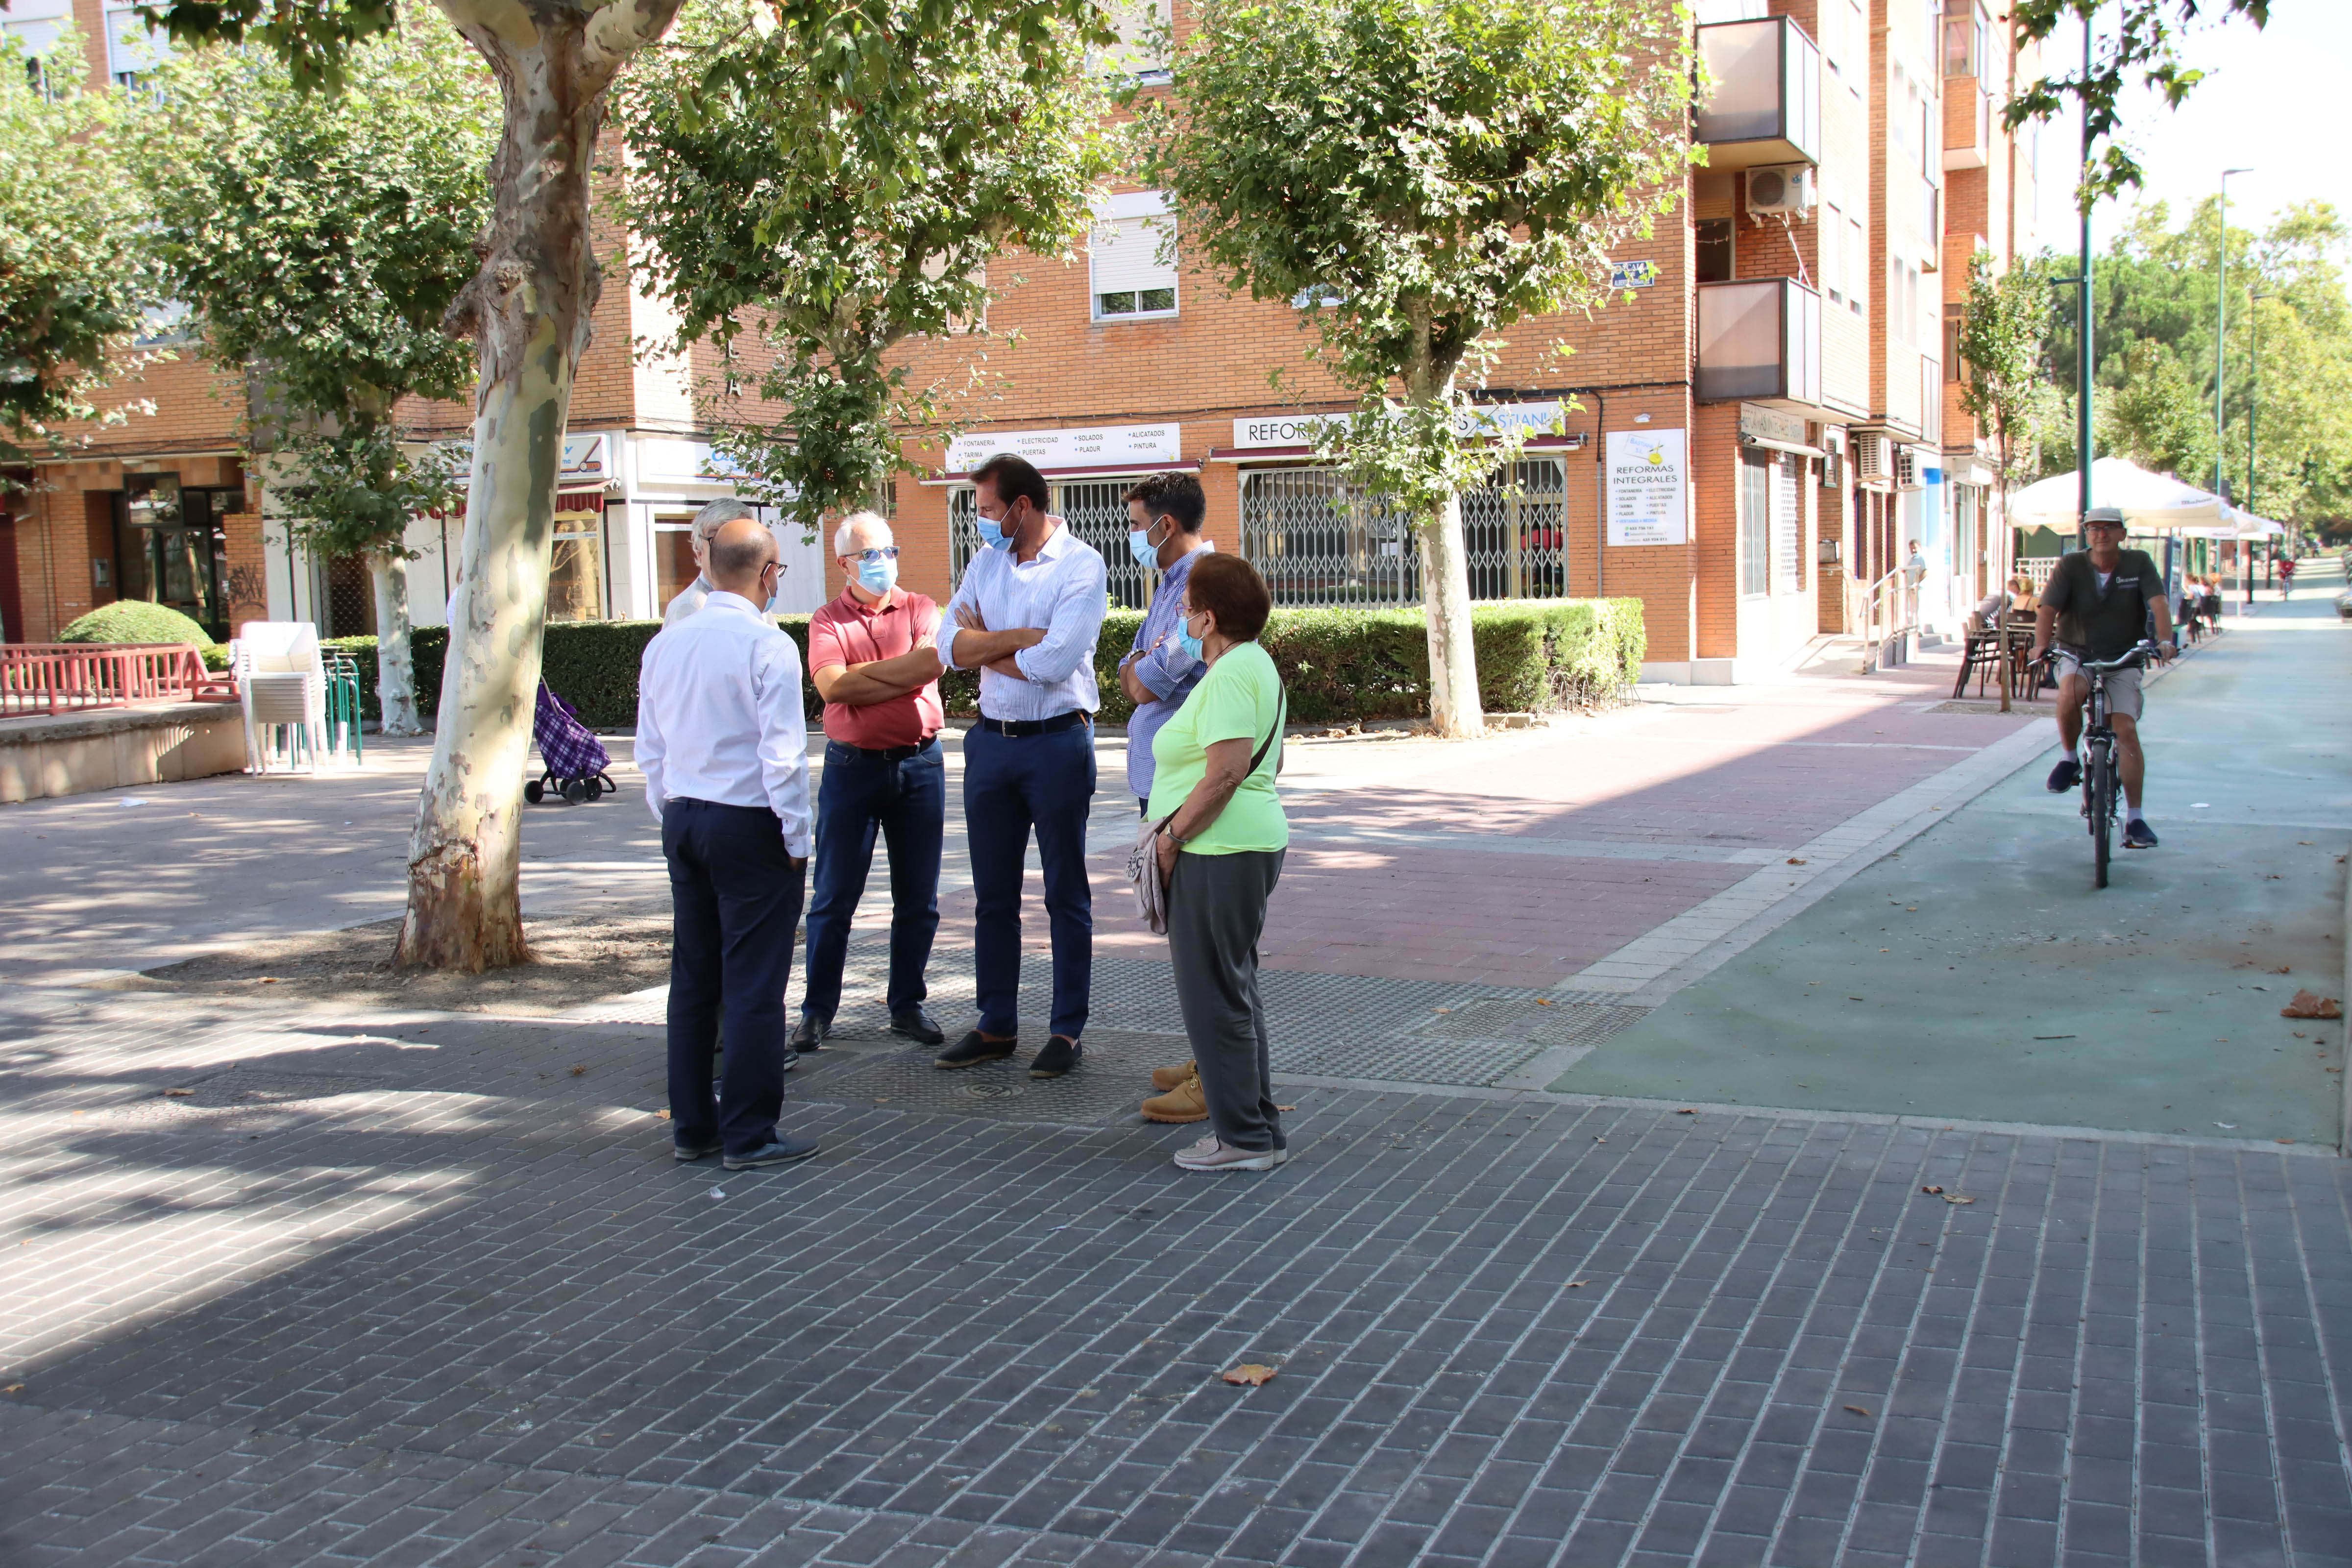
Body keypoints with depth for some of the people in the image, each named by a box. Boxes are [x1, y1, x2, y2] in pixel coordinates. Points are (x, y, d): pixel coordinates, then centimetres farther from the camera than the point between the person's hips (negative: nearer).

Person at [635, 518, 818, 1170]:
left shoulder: (664, 645, 7)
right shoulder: (767, 646, -14)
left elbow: (649, 750, 13)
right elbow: (782, 755, -16)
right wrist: (797, 840, -8)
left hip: (682, 822, 7)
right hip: (750, 824, -7)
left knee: (693, 976, 13)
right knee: (754, 982, -1)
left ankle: (692, 1125, 20)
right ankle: (748, 1135, 3)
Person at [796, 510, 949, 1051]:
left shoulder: (920, 609, 7)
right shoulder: (828, 620, 3)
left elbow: (933, 662, -12)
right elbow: (831, 685, -13)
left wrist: (862, 675, -11)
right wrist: (903, 672, -10)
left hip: (919, 764, 2)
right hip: (852, 767, -1)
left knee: (918, 899, 7)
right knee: (834, 898, 2)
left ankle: (907, 1006, 19)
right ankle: (817, 1011, 11)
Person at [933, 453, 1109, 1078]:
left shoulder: (1081, 566, -10)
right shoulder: (986, 562, 8)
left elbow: (1054, 662, -21)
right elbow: (951, 647, -3)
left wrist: (984, 645, -7)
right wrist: (1021, 637, -16)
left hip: (1056, 741, -6)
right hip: (991, 741, 6)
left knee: (1066, 895, 4)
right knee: (993, 895, 11)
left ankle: (1068, 1030, 12)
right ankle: (997, 1026, 21)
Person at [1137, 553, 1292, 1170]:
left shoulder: (1230, 674, -17)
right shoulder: (1255, 664, 16)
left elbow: (1225, 772, -26)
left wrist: (1170, 835, -17)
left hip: (1219, 852, -11)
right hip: (1251, 843, 11)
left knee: (1215, 995, -3)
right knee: (1234, 990, 17)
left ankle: (1244, 1137, 4)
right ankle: (1259, 1129, 24)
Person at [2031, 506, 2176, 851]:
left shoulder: (2139, 563, -3)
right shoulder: (2070, 565, -6)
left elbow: (2158, 602, -15)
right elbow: (2048, 607, -15)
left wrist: (2164, 640, -33)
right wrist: (2041, 644, -32)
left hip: (2123, 660, 1)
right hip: (2077, 656, -1)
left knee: (2127, 730, -12)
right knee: (2069, 693, -35)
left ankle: (2134, 819, -6)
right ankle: (2070, 758, -8)